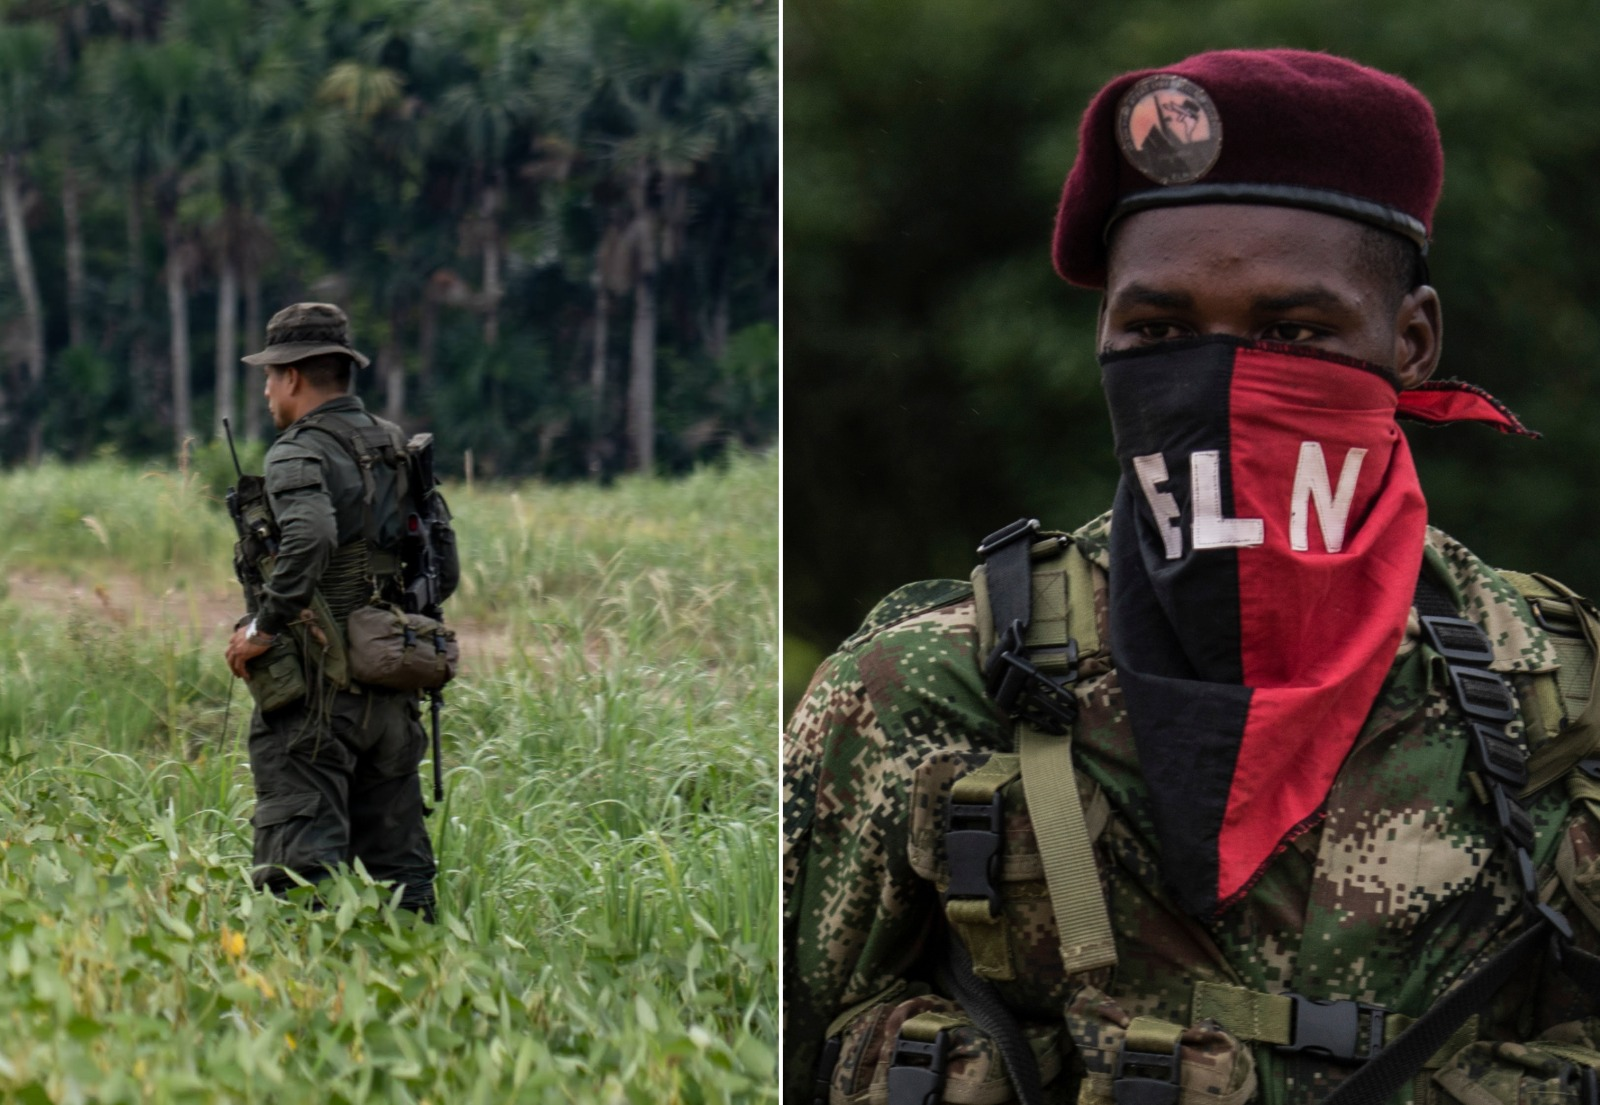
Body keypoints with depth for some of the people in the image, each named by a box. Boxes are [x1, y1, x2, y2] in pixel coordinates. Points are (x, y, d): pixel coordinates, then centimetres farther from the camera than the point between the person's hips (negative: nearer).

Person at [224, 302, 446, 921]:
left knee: (300, 856, -8)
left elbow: (311, 537, -29)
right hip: (391, 686, 8)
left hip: (317, 684, -8)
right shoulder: (394, 449, 14)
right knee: (396, 854, 12)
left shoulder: (300, 453, -11)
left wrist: (263, 627, -20)